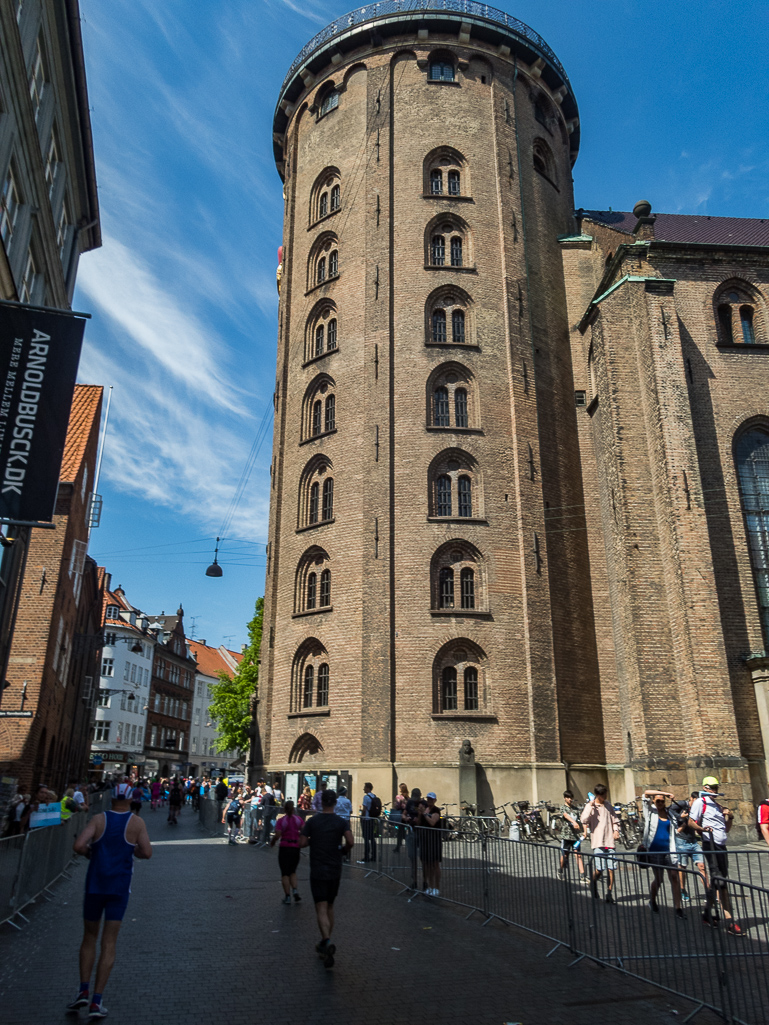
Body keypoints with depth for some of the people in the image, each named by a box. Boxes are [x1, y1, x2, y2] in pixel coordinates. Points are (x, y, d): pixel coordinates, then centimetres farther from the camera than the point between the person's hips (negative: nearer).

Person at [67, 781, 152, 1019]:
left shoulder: (99, 819, -2)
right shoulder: (136, 822, -3)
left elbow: (79, 846, -14)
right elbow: (147, 852, -8)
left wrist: (90, 853, 7)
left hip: (95, 884, 1)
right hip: (120, 887, -1)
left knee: (89, 938, 19)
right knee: (108, 944, 5)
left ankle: (84, 991, 10)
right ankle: (96, 1001, 2)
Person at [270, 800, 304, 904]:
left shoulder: (281, 820, -7)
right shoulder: (299, 819, 0)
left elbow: (277, 835, -13)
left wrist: (272, 841, 5)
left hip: (284, 847, -3)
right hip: (296, 847, 3)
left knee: (285, 873, 8)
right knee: (292, 872, 18)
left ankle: (287, 896, 7)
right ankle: (295, 890, -1)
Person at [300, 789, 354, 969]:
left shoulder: (312, 821, -3)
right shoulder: (341, 822, -4)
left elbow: (302, 843, -5)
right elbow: (350, 842, -17)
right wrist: (344, 850, 3)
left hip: (317, 871, -2)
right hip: (335, 870, 2)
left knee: (321, 909, -5)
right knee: (330, 907, 19)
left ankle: (327, 941, -26)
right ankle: (325, 943, 27)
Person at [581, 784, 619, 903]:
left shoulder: (608, 805, 13)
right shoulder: (590, 806, -3)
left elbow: (614, 820, 22)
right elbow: (583, 820, -17)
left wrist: (616, 830, 3)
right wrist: (591, 805, -18)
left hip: (610, 842, 4)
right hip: (598, 842, -4)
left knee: (611, 869, 1)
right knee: (599, 869, -8)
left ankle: (609, 894, 11)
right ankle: (593, 882, 22)